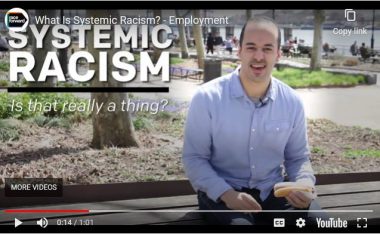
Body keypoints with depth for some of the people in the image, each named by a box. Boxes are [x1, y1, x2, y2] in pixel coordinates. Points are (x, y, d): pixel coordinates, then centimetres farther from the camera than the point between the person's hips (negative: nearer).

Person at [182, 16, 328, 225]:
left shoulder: (292, 102, -1)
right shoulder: (207, 97, -12)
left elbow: (298, 157, 10)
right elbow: (193, 158, -8)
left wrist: (304, 186, -12)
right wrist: (226, 193, -23)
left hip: (272, 191, 4)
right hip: (221, 192, -3)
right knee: (239, 223, -34)